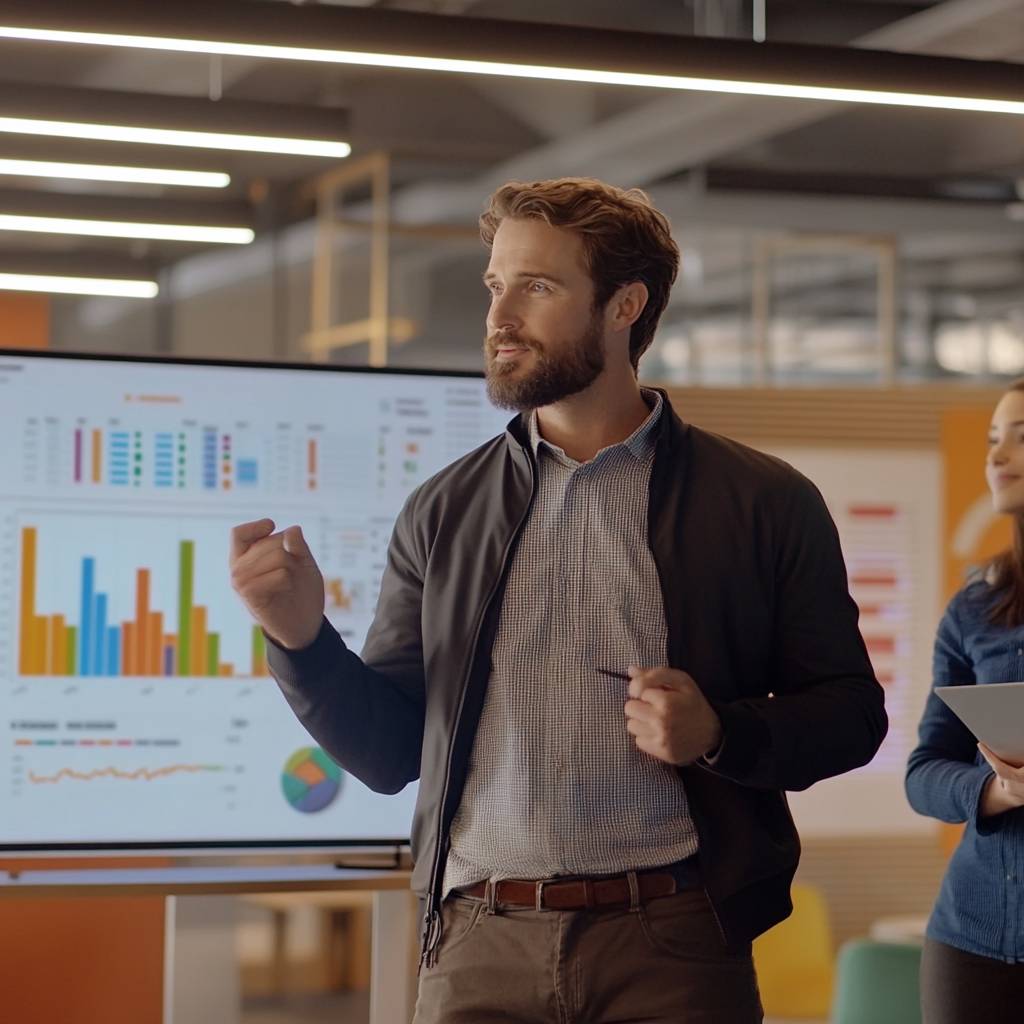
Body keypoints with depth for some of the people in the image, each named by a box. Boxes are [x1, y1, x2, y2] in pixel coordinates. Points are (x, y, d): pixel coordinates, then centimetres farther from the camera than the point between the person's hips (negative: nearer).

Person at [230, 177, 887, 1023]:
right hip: (481, 948, 2)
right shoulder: (443, 514, 9)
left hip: (673, 949, -2)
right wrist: (302, 637, -7)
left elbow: (849, 713, 5)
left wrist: (720, 732, -13)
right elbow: (388, 752, 9)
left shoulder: (764, 503, 2)